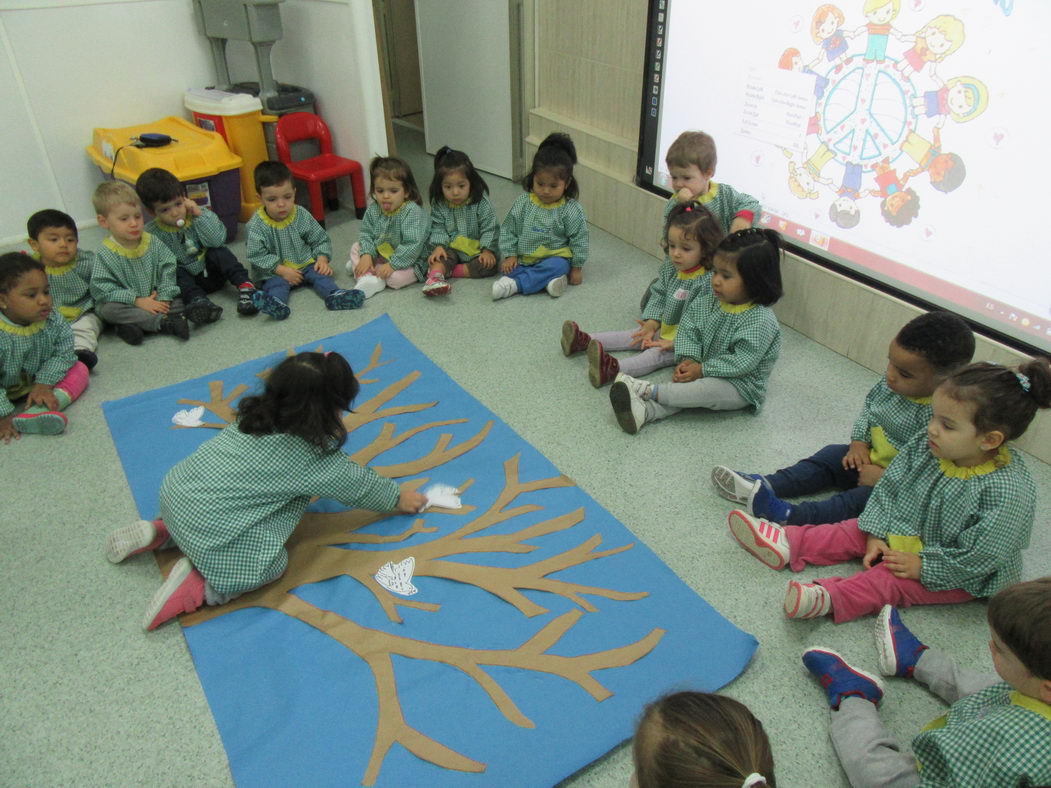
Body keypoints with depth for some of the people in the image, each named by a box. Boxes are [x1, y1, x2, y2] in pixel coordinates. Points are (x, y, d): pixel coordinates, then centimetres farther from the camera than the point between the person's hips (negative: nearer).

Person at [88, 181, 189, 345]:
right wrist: (137, 301, -23)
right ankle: (165, 323, -33)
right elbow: (101, 288, -15)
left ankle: (136, 325, -27)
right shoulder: (105, 254, -10)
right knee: (107, 309, -31)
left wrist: (163, 299, -18)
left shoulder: (153, 243, -2)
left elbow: (168, 271, -3)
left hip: (155, 301, 3)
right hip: (127, 305, -2)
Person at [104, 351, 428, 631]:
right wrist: (397, 498, 18)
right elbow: (359, 485, 1)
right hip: (207, 527, -7)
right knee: (274, 563, 5)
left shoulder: (258, 414, 7)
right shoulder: (312, 455, -13)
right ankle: (197, 586, -4)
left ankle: (161, 534, 18)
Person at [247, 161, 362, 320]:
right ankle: (276, 304, -60)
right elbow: (257, 256, -13)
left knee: (320, 274, -22)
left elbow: (321, 240, 7)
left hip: (306, 264, 3)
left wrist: (322, 259, -12)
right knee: (275, 284, -30)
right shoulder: (257, 225, -10)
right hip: (276, 272, -3)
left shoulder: (302, 216, -2)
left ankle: (335, 295, -48)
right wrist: (282, 270, -21)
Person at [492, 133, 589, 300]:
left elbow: (579, 240, -3)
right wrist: (510, 255, -4)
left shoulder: (571, 210, -9)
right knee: (507, 269, -21)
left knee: (558, 266, -34)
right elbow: (508, 230, 5)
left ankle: (515, 284, -36)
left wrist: (577, 268, -3)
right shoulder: (523, 203, -2)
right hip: (524, 259, 2)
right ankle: (546, 280, -34)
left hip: (555, 258, -2)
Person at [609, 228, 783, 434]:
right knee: (683, 385, -19)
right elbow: (689, 327, 2)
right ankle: (644, 411, -40)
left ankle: (649, 390, -32)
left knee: (708, 389, -34)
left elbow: (742, 363, -26)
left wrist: (702, 369, -23)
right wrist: (688, 359, -14)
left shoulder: (761, 320, -24)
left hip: (741, 386, -7)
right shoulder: (710, 302, -1)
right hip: (709, 373, 7)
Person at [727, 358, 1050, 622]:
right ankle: (788, 543, -9)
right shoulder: (924, 446, -14)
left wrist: (923, 566, -23)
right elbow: (890, 486, -4)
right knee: (853, 531, -2)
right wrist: (877, 534, -9)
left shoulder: (1008, 492, -32)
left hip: (960, 577, -7)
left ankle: (829, 598, -44)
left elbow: (979, 557, -28)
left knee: (892, 580, -26)